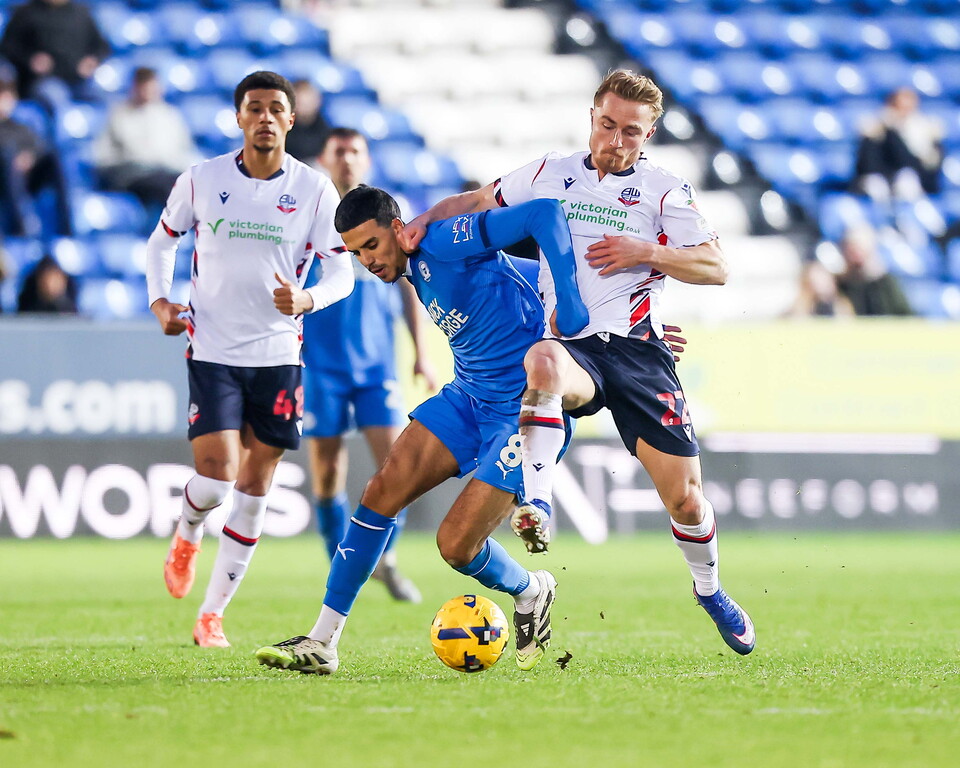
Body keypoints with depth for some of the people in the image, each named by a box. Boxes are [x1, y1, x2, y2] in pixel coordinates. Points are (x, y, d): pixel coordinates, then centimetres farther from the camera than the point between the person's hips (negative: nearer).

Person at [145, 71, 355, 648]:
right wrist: (160, 301, 1)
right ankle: (188, 535, 23)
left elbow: (342, 274, -2)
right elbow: (163, 240, 15)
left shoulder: (315, 189, -3)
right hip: (212, 351, -1)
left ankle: (214, 613, 16)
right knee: (215, 479, -14)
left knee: (254, 491, 4)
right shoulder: (201, 180, -2)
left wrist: (306, 299, -22)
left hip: (279, 355, 1)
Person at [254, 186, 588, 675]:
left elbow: (543, 213, -26)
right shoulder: (413, 270, 8)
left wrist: (570, 304, -30)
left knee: (456, 545, -13)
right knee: (383, 491, -8)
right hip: (468, 396, 8)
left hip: (524, 410, -8)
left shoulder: (442, 243, -20)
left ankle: (530, 594, 22)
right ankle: (322, 642, -4)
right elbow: (500, 271, 21)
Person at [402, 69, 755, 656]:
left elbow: (716, 267, 1)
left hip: (637, 351, 0)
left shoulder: (664, 190, 6)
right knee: (543, 361, -41)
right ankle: (536, 503, -41)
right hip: (571, 345, 0)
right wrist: (425, 222, 5)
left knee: (684, 496, -1)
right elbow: (478, 202, 24)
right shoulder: (552, 175, 13)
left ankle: (709, 588, 30)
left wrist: (646, 252, -12)